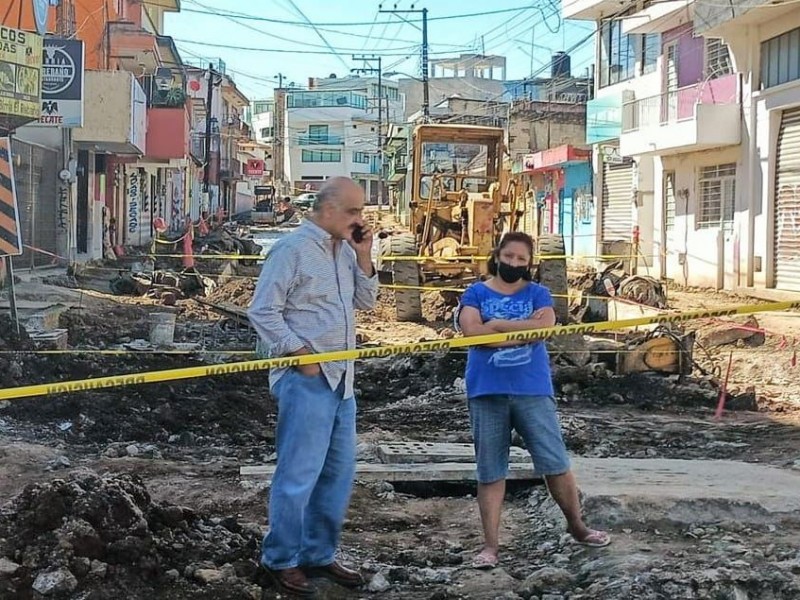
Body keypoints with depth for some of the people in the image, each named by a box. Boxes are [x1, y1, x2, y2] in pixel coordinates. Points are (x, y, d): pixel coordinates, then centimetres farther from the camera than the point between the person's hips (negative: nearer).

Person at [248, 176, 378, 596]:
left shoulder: (345, 250, 13)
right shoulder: (292, 249, -11)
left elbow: (365, 301, 15)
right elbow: (262, 311, -13)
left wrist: (363, 257, 3)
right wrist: (299, 352, -17)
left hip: (341, 378, 9)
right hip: (306, 378, -9)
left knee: (339, 472, 13)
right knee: (299, 473, -5)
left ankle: (319, 554, 24)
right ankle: (281, 559, 6)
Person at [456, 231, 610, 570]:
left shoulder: (537, 293, 7)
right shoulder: (476, 293, 5)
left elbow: (546, 327, -12)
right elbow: (471, 330, -12)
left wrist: (498, 325, -12)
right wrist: (524, 326, -10)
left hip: (532, 390, 0)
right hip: (487, 392, 0)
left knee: (555, 463, 5)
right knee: (490, 471, 5)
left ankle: (577, 526, 26)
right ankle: (490, 544, 12)